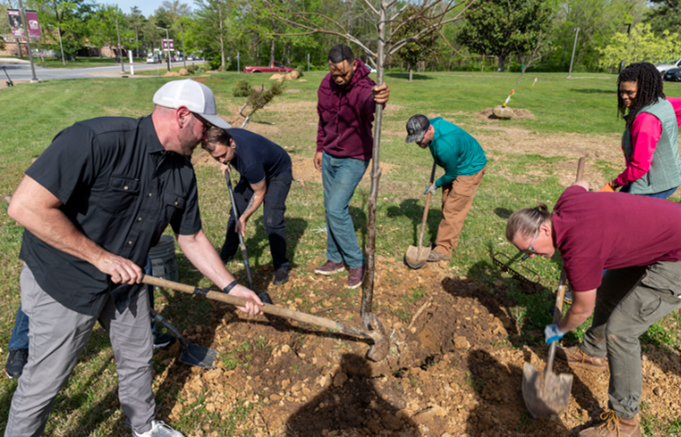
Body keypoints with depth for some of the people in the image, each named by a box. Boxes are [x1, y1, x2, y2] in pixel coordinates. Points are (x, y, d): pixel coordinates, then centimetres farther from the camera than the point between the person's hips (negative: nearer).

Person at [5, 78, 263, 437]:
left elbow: (191, 238, 4)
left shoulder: (182, 172, -6)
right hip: (62, 282, -6)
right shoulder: (96, 139, -29)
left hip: (126, 278, 7)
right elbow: (25, 207, -30)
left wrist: (231, 286, 4)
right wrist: (101, 257, -26)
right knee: (44, 382, 11)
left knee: (138, 361, 21)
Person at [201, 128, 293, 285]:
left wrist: (244, 218, -19)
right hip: (254, 172, 8)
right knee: (236, 210, 8)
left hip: (279, 173, -8)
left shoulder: (249, 161, -43)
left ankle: (281, 266, -3)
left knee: (272, 220, -20)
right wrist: (226, 163, -7)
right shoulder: (223, 138, -22)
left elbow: (259, 193, -26)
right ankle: (226, 255, 25)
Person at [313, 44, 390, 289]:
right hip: (329, 156, 7)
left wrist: (378, 99, -72)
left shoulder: (363, 86, -23)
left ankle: (356, 262, 7)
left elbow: (368, 102, -49)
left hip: (354, 159, -7)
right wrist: (320, 149, 14)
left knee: (336, 209, -12)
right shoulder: (326, 84, -3)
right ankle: (335, 259, 29)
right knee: (331, 209, 12)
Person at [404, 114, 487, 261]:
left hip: (471, 169, -9)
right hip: (457, 164, 9)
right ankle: (451, 241, 27)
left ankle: (443, 250, 1)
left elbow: (452, 174, -23)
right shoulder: (432, 123, -14)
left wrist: (436, 185, -4)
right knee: (447, 204, 14)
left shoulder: (444, 147, -39)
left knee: (452, 209, -7)